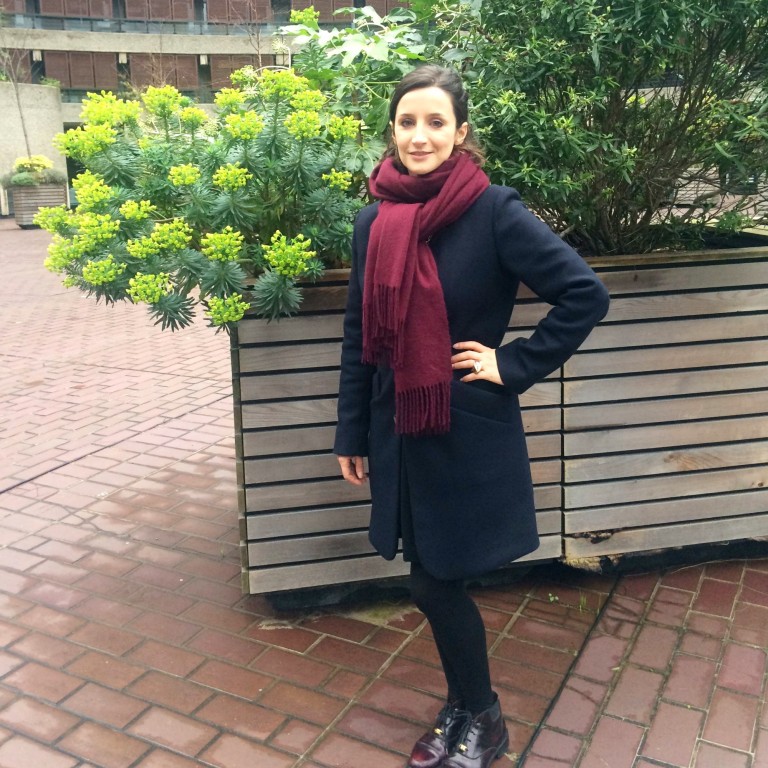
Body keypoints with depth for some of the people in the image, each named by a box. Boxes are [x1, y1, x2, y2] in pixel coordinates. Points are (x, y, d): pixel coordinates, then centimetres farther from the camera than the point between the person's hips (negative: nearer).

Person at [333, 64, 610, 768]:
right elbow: (360, 334, 8)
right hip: (400, 433, 5)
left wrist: (513, 365, -12)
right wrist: (351, 433, 10)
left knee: (437, 584, 3)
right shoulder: (374, 220, 3)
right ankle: (464, 707, 38)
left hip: (469, 435, -5)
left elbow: (585, 294, -12)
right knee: (434, 582, 14)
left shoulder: (494, 211, -13)